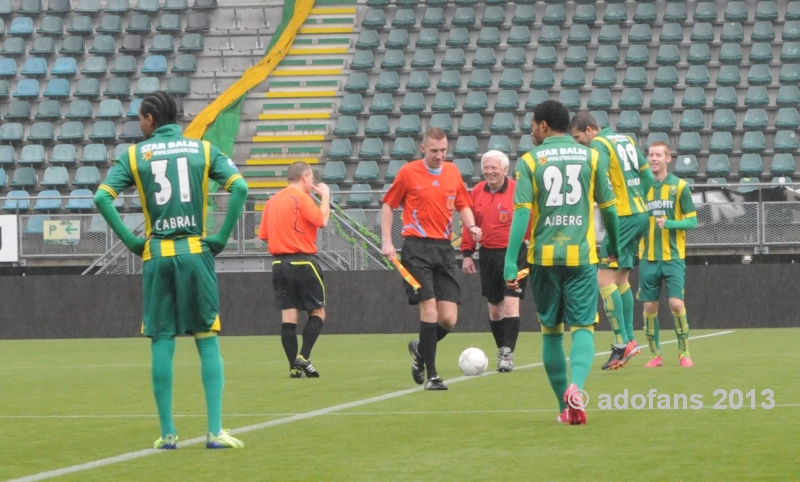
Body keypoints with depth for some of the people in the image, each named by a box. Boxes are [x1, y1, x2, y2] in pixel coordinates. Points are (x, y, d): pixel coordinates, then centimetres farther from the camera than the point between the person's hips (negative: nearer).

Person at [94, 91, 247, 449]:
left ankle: (167, 433, 6)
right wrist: (222, 237, -3)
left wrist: (131, 240, -1)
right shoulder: (203, 150, 5)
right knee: (208, 341, 3)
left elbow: (102, 197, -7)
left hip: (157, 257, 0)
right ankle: (215, 431, -3)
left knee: (162, 343, 5)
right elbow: (239, 187, -8)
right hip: (196, 253, 0)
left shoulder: (134, 155, 4)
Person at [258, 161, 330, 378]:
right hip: (302, 261, -6)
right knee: (317, 312, 5)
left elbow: (263, 235, 13)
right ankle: (303, 357, -10)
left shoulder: (272, 201, 11)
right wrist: (325, 196, -1)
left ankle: (294, 367, 2)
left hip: (279, 263, 6)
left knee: (288, 316, 4)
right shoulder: (301, 198, -9)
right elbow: (322, 220, -14)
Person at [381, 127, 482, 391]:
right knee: (429, 309, -13)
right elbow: (388, 205, 6)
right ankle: (431, 375, -5)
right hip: (416, 247, -4)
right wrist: (387, 241, -2)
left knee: (448, 319, -1)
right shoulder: (408, 172, -2)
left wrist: (471, 226, -2)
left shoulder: (452, 172, 10)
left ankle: (420, 349, 29)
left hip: (444, 249, 4)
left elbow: (463, 204, 19)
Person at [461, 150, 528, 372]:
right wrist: (467, 253, 8)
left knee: (510, 304, -13)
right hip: (488, 254, 5)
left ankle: (508, 354, -14)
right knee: (494, 306, 11)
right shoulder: (477, 192, 6)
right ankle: (501, 351, 24)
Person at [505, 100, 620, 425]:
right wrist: (613, 246, 24)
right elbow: (608, 206, 8)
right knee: (583, 328, 0)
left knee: (551, 331, 13)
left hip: (544, 256, 0)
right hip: (581, 255, 0)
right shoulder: (590, 157, 5)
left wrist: (510, 262, -9)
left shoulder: (530, 161, 0)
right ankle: (576, 387, -27)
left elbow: (522, 212, -8)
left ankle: (564, 406, 16)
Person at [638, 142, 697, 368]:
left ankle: (684, 353, 1)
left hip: (673, 256, -3)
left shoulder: (680, 186, -1)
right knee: (649, 306, 2)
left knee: (676, 303, -12)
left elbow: (692, 221, -2)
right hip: (648, 257, 3)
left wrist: (669, 224, -17)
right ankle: (655, 354, 13)